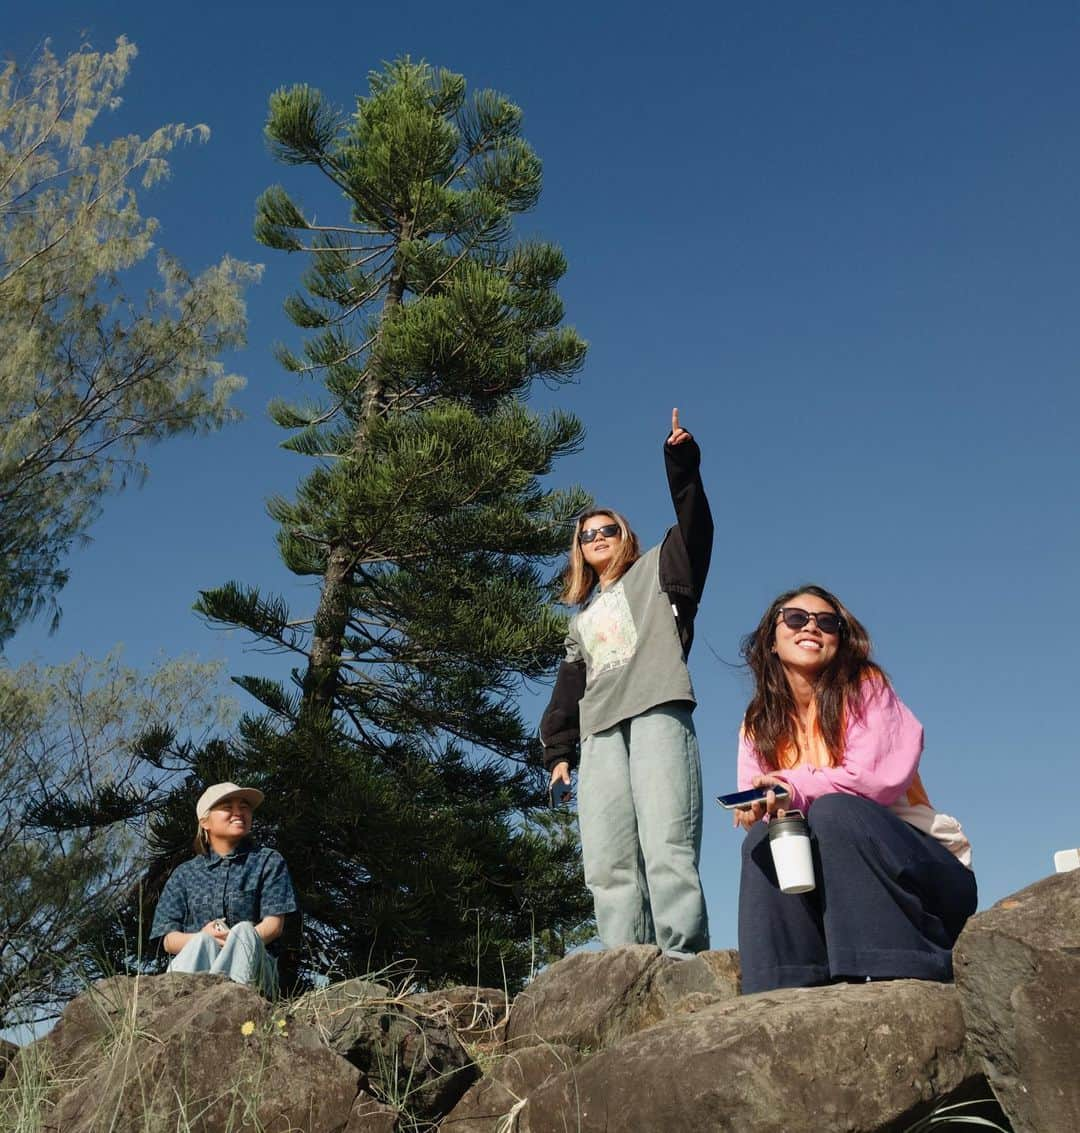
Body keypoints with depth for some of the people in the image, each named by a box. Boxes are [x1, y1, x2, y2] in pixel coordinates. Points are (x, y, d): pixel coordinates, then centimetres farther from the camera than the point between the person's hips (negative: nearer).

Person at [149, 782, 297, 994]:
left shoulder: (268, 861, 16)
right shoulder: (184, 874, 20)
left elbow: (274, 924, 4)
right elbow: (168, 939, 9)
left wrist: (240, 942, -18)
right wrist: (202, 938, -15)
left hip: (248, 968, -1)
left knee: (245, 931, -31)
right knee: (202, 942, -31)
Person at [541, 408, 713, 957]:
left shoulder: (654, 570, 20)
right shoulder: (583, 619, 33)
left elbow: (693, 529, 2)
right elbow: (570, 687, 27)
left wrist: (682, 465, -11)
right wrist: (558, 748, 15)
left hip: (656, 713, -5)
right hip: (600, 732, 6)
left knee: (667, 846, -19)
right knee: (607, 863, -6)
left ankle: (683, 961, -24)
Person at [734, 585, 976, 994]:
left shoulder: (865, 687, -2)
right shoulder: (759, 726, 10)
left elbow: (877, 779, -17)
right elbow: (753, 808, 0)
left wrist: (795, 791, -20)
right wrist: (758, 811, -23)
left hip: (916, 868, -4)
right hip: (835, 889, 4)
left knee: (833, 811, -31)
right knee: (762, 839, -22)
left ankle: (906, 977, -33)